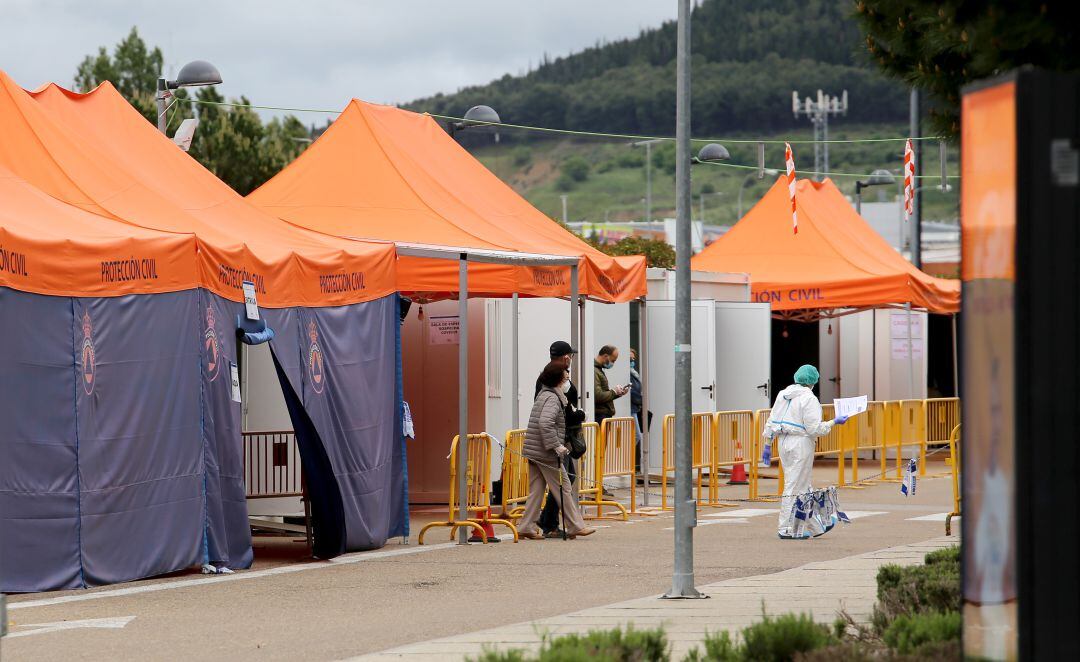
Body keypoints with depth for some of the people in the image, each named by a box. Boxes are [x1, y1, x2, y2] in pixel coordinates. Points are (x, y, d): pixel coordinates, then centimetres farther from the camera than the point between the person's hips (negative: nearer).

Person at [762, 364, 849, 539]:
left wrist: (768, 443, 18)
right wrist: (834, 422, -4)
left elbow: (772, 421, 12)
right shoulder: (809, 399, -12)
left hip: (784, 442, 8)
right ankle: (786, 529, -1)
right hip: (801, 444, -8)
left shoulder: (783, 395, 10)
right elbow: (814, 429, -16)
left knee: (803, 485, 16)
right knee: (794, 486, -3)